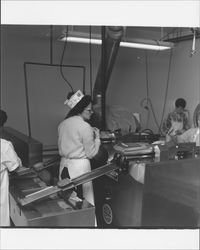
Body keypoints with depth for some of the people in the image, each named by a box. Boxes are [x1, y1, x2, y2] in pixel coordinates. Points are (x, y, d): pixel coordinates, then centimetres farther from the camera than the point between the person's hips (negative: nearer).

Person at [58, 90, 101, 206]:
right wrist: (97, 137, 3)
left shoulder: (62, 124, 5)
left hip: (64, 164, 7)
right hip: (80, 165, -7)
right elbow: (91, 153, -11)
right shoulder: (85, 127, -16)